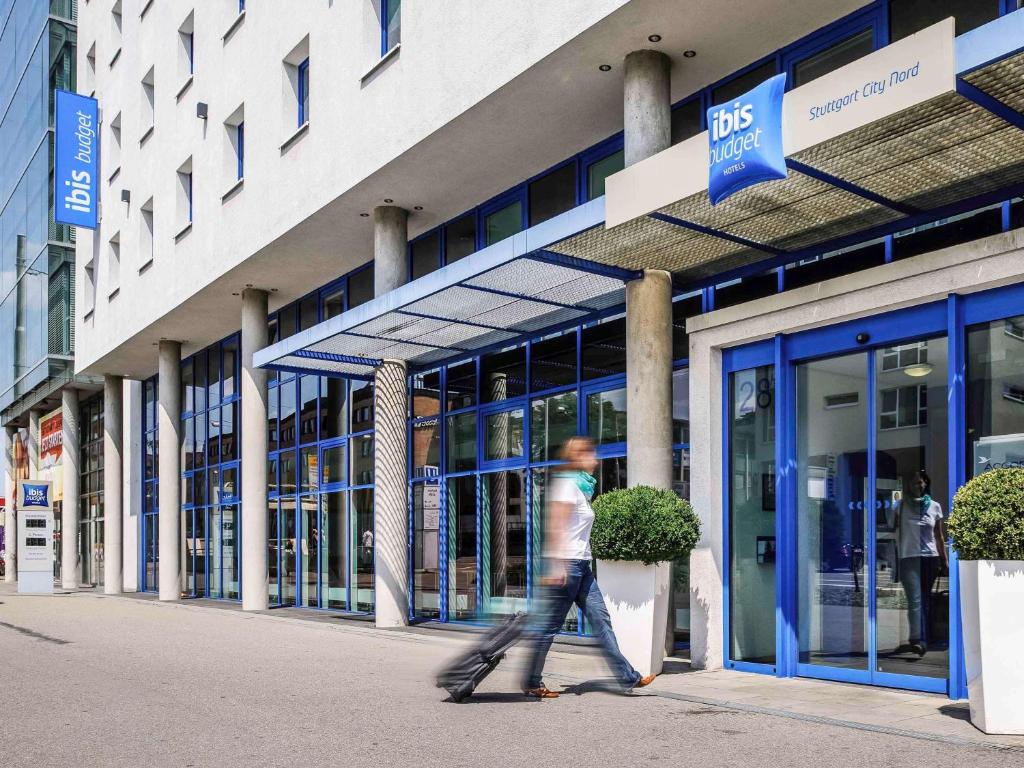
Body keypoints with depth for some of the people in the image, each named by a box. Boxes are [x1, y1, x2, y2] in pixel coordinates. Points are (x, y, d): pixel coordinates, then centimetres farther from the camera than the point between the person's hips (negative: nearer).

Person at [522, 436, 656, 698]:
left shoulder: (581, 485, 18)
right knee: (549, 625, -1)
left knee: (601, 620, 7)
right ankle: (531, 682, 9)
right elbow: (555, 527, -18)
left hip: (581, 564, 9)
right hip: (565, 563, -9)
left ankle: (627, 677, 9)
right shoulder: (567, 484, -11)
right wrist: (557, 567, -23)